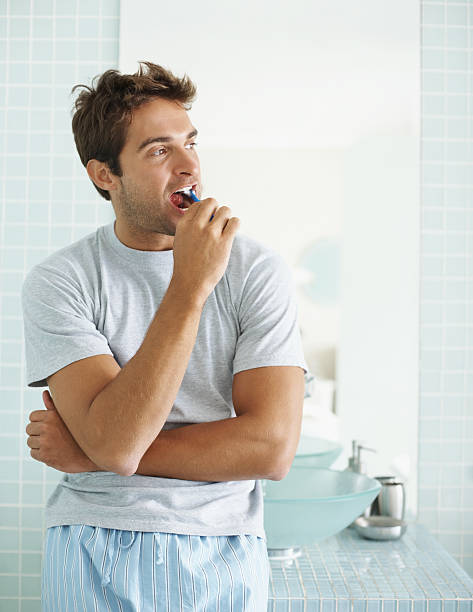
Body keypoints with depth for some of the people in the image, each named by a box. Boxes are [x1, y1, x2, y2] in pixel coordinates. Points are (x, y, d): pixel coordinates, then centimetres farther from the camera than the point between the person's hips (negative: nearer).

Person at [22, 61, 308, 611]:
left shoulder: (258, 271, -8)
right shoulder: (57, 282, -9)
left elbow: (270, 448, -16)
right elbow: (114, 441, -21)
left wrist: (90, 453, -14)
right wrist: (189, 286, -25)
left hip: (221, 556, 1)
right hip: (91, 557, 0)